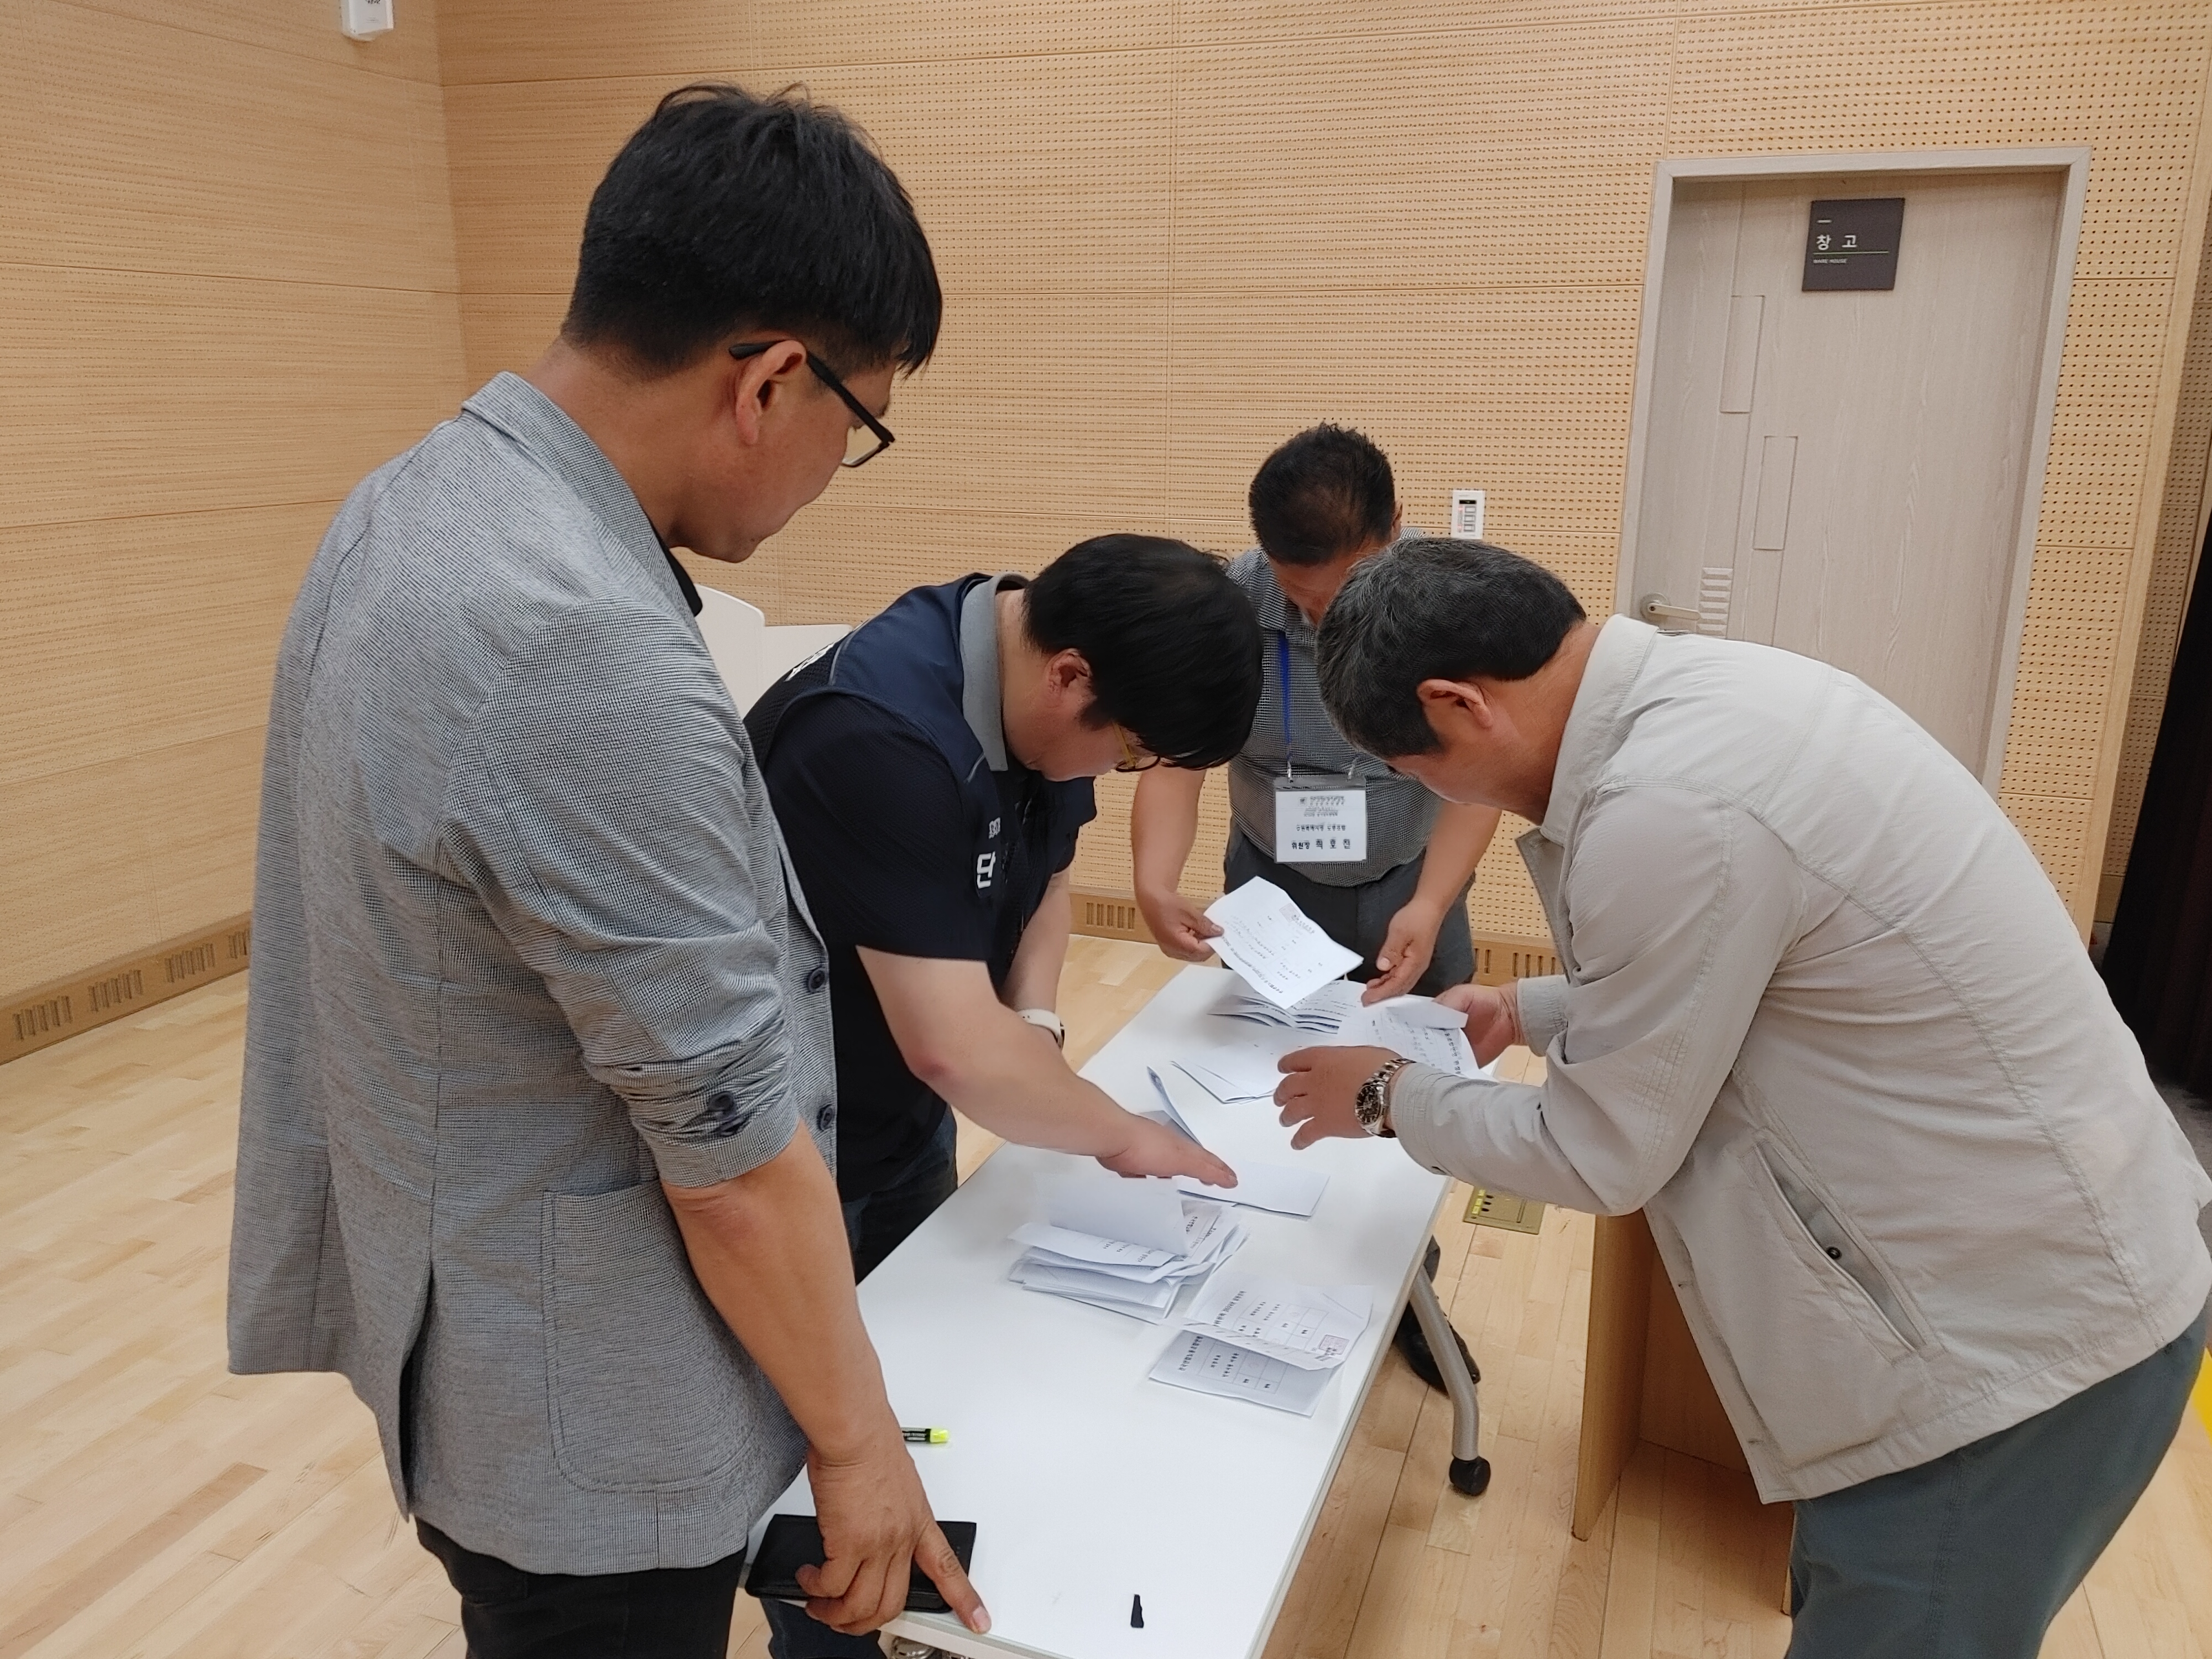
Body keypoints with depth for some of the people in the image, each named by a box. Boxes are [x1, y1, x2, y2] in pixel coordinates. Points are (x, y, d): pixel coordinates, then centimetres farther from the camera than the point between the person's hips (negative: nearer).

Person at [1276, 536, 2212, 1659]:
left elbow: (1603, 1154, -17)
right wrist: (1527, 1010, 20)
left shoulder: (1668, 806, -31)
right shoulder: (1697, 691, -1)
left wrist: (1390, 1098, -2)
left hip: (2024, 1323, -9)